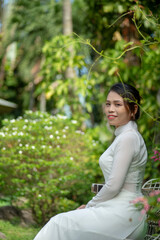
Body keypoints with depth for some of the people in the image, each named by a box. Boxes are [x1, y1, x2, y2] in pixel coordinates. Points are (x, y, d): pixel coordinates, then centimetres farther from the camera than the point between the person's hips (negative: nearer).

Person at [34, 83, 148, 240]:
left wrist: (90, 206, -4)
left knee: (60, 224, -3)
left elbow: (113, 186, -19)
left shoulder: (128, 138, -16)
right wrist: (91, 205, 12)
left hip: (122, 214, -9)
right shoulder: (125, 136, 15)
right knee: (62, 222, 13)